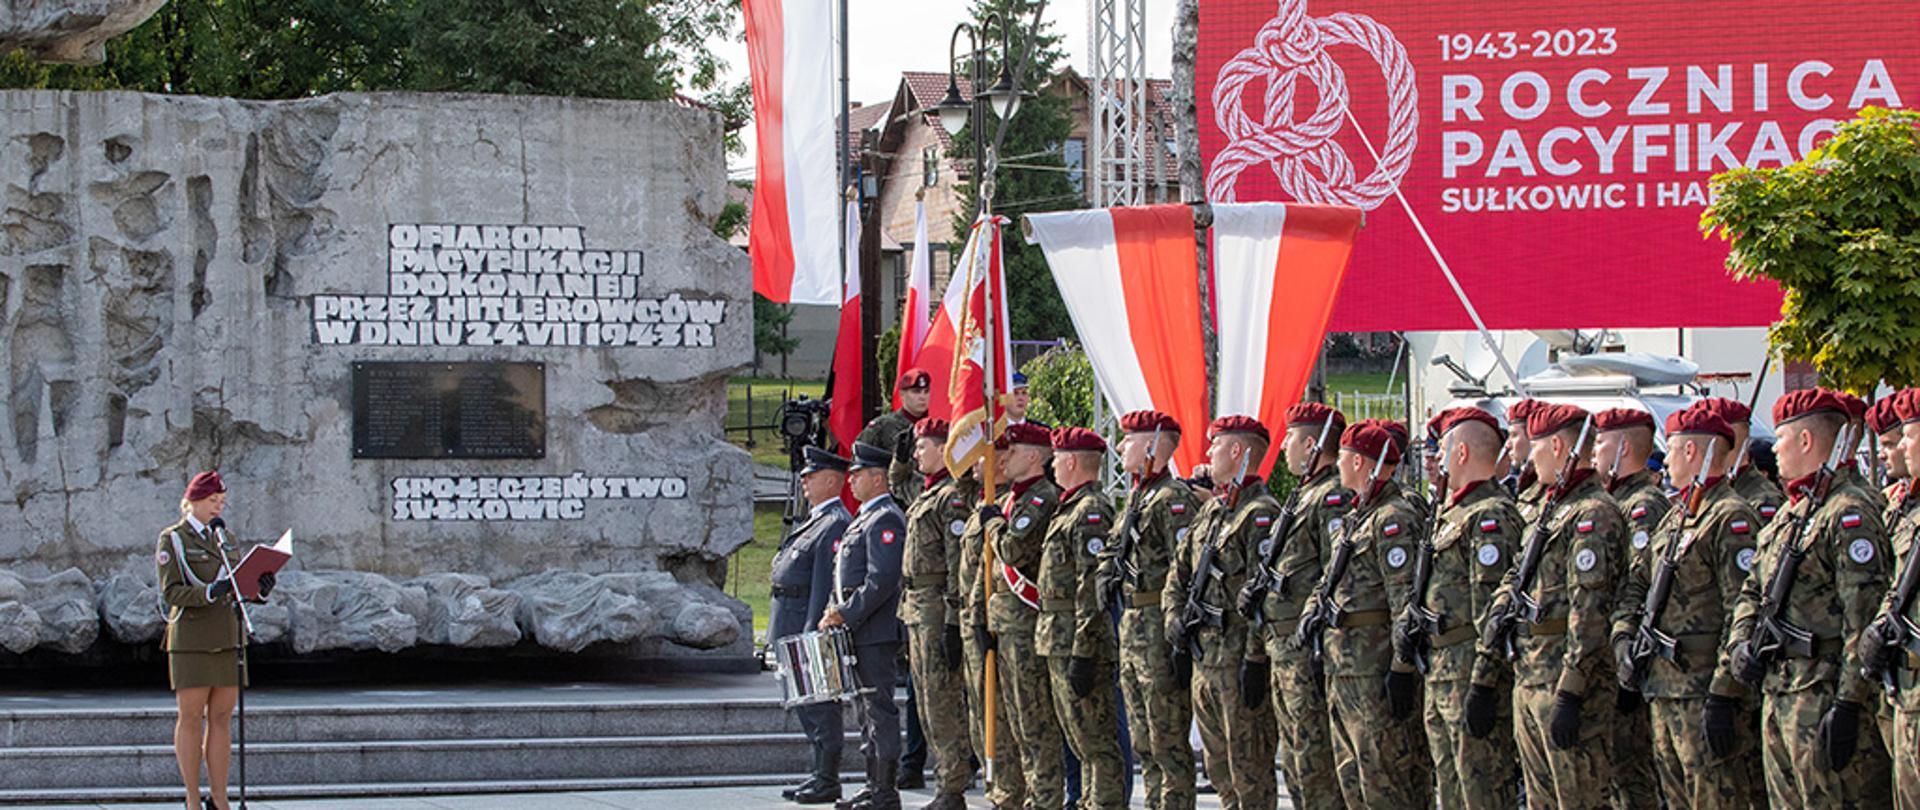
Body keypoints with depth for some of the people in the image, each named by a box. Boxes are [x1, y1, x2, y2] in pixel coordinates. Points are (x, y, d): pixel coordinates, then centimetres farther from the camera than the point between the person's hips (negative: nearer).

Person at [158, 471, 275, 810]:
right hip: (191, 640, -6)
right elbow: (171, 593, -10)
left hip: (227, 639, 6)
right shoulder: (172, 539, -1)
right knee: (191, 718, -2)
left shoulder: (221, 538, 17)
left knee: (222, 718, 4)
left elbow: (238, 588, 14)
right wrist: (210, 592, -26)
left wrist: (261, 587, -8)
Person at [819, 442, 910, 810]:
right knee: (867, 708, 13)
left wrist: (846, 614, -18)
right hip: (861, 632, 11)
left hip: (877, 632, -11)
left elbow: (883, 580, -22)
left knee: (880, 707, -8)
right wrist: (837, 612, 11)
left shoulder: (885, 520, -13)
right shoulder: (866, 518, 19)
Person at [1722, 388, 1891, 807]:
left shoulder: (1848, 513, -13)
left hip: (1821, 693, -10)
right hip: (1776, 690, 10)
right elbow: (1752, 592, 25)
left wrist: (1847, 704, -22)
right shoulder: (1788, 514, 18)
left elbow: (1863, 617, -19)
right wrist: (1740, 645, 4)